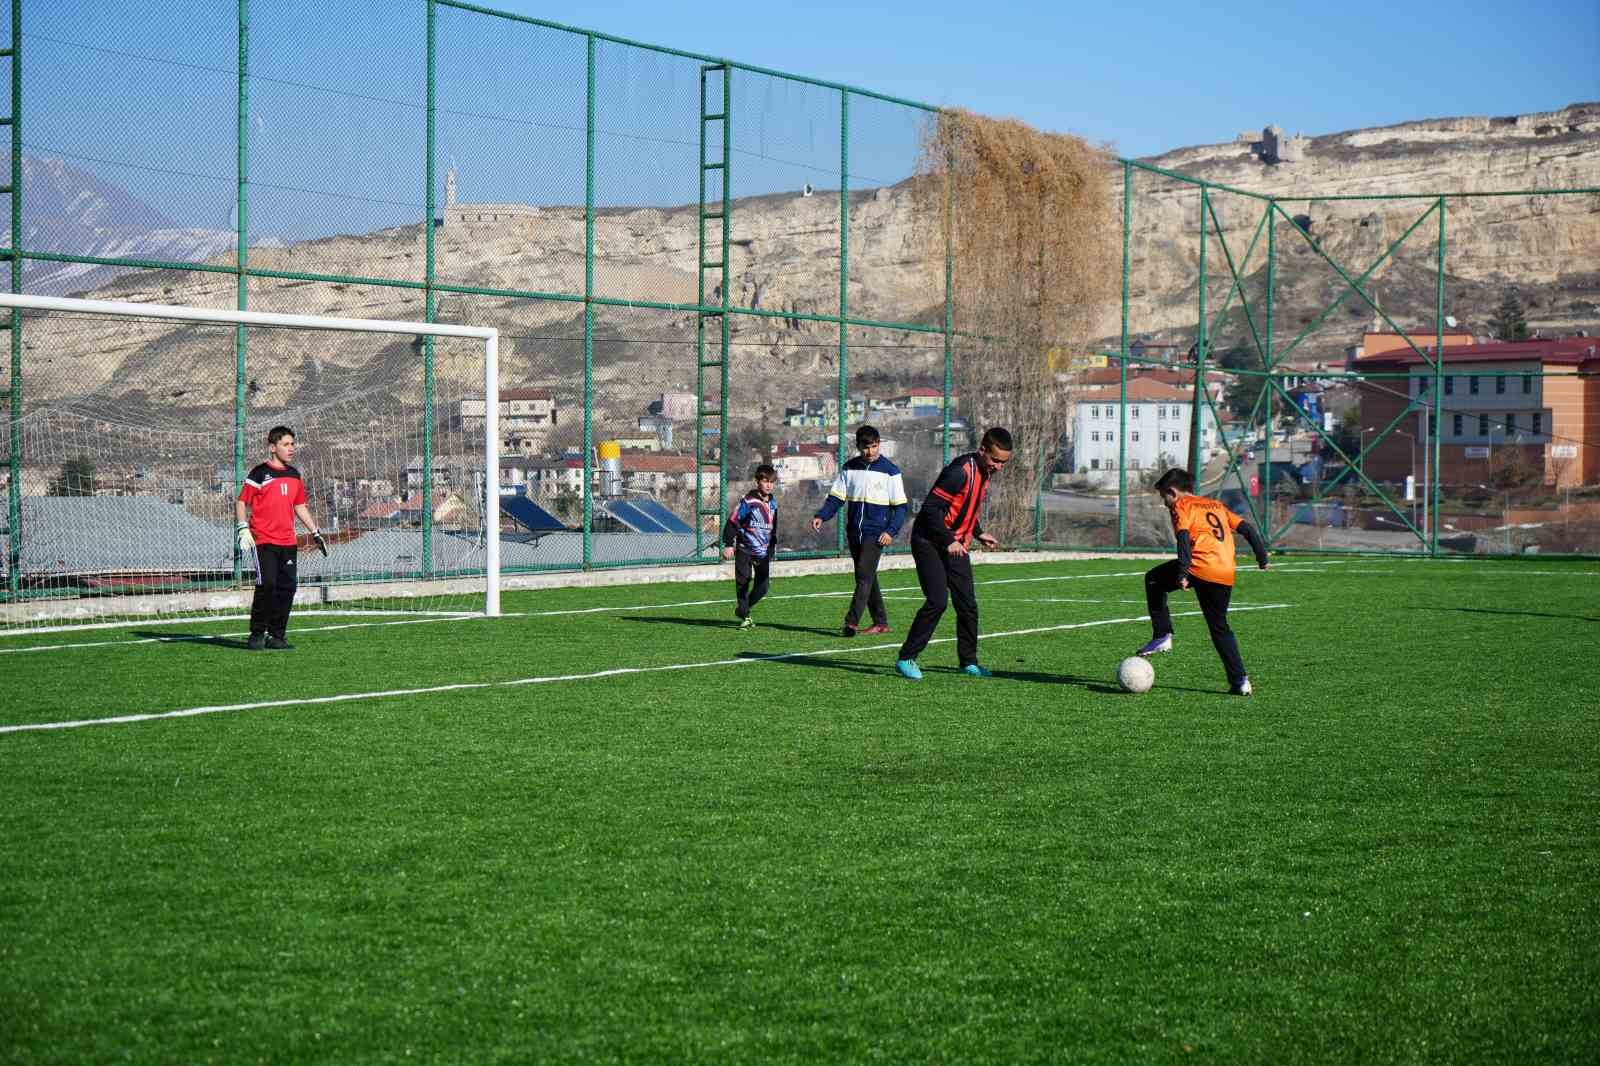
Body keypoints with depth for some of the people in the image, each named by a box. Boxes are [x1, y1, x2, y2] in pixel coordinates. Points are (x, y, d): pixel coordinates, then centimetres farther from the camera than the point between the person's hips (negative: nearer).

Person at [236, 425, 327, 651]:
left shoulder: (294, 474, 16)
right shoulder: (260, 472, -4)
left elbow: (300, 506, 25)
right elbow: (240, 502, -4)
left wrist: (315, 533, 22)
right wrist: (244, 529, -15)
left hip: (288, 542, 6)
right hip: (264, 541, -6)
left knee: (287, 587, 3)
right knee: (267, 585, -12)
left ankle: (277, 635, 11)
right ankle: (257, 634, 0)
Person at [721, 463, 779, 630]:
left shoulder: (772, 503, 9)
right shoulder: (748, 501, -12)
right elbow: (733, 521, -10)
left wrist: (773, 546, 26)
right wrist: (728, 544, -12)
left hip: (763, 552, 5)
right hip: (745, 549, -5)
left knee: (762, 587, 0)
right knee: (743, 582, -6)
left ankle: (742, 610, 19)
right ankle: (745, 617, 4)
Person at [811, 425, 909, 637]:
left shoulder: (890, 471, -2)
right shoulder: (850, 468, 9)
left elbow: (901, 506, -1)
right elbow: (836, 497, 10)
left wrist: (891, 531, -13)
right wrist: (821, 516, -8)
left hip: (876, 534, -5)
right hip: (854, 532, 5)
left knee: (864, 575, -15)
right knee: (866, 578, 8)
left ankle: (851, 621, -20)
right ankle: (880, 622, 17)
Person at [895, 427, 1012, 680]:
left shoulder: (984, 472, 7)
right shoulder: (960, 471, -23)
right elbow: (931, 508, -25)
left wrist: (978, 534, 15)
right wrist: (948, 541, -27)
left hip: (956, 546, 9)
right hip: (930, 542, -9)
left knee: (968, 604, 6)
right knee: (937, 601, -17)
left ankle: (968, 662, 19)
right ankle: (906, 658, -8)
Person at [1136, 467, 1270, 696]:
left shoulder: (1182, 505, 7)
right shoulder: (1216, 505, 27)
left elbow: (1184, 538, -10)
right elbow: (1246, 528, 22)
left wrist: (1182, 573, -18)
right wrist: (1262, 558, 24)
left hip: (1200, 568, -6)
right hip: (1226, 575, 6)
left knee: (1153, 580, 18)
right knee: (1220, 627, 18)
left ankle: (1163, 636, 8)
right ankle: (1240, 681, 9)